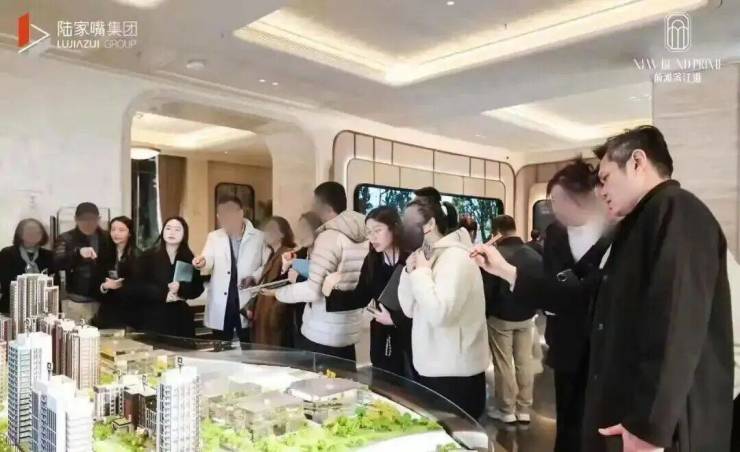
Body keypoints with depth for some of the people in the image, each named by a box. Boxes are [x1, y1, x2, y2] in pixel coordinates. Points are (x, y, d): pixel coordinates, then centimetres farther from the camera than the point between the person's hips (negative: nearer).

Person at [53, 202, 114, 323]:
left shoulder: (107, 239, 6)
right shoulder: (67, 239, 0)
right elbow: (56, 263, -15)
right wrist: (78, 251, -31)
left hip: (101, 300, 1)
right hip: (74, 300, -1)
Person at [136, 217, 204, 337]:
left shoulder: (189, 259, 6)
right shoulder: (148, 256, 2)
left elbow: (198, 289, 1)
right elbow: (140, 286, -6)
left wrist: (180, 289, -18)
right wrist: (164, 294, -18)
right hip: (152, 317, -1)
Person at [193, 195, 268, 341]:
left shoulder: (259, 237, 0)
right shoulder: (213, 237, 9)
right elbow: (209, 264, -5)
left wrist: (254, 277, -15)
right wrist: (202, 262, -29)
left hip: (248, 303, -2)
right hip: (220, 307, 2)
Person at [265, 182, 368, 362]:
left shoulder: (329, 236, -17)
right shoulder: (364, 235, 6)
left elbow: (313, 290, -21)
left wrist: (277, 292, -6)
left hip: (321, 335, -7)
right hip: (350, 331, 7)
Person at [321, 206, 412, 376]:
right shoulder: (372, 261, 2)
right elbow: (360, 298, 4)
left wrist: (395, 319, -18)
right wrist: (331, 293, -10)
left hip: (412, 339, -5)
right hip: (382, 341, 5)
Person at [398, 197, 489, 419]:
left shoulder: (456, 257, -18)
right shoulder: (428, 257, 10)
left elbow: (439, 313, -32)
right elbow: (409, 309, 9)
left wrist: (421, 272, -20)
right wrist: (410, 272, -5)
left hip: (455, 374, -9)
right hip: (430, 368, 9)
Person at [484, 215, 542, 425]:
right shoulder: (535, 256, -1)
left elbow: (487, 290, -15)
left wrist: (484, 315, -1)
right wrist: (532, 308, 15)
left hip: (500, 318, -5)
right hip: (526, 317, 5)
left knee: (503, 364, 6)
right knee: (525, 362, 11)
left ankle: (506, 411, 14)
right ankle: (524, 410, 19)